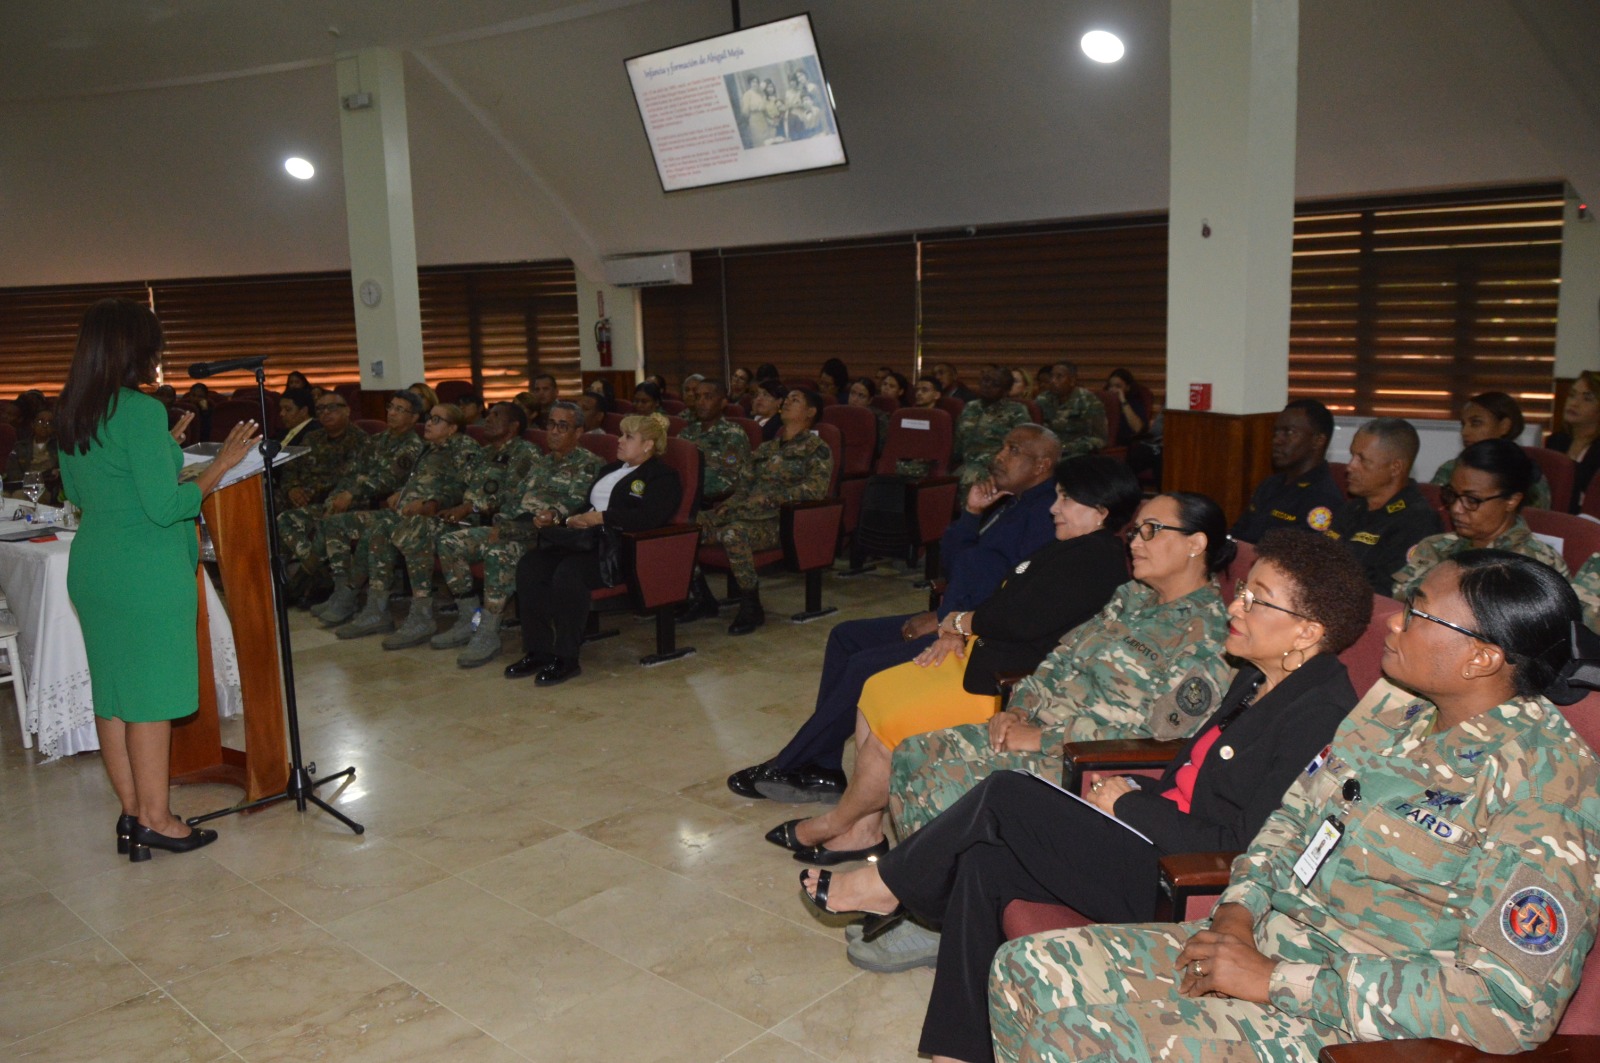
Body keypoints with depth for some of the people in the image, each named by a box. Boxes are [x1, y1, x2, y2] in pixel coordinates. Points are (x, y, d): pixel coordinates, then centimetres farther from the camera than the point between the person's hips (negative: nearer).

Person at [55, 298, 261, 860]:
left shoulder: (71, 414, 8)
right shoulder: (141, 410, -17)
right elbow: (165, 506, -20)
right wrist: (221, 464, -12)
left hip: (91, 569, 8)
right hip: (146, 574, -8)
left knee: (112, 692, 12)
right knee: (150, 693, 1)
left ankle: (132, 813, 21)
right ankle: (154, 819, 10)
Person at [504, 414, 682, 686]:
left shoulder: (663, 476, 1)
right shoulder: (611, 469, 29)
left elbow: (650, 517, -16)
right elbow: (586, 505, 27)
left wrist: (602, 518, -15)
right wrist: (572, 518, 3)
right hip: (588, 539, 8)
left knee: (569, 572, -34)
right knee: (530, 564, -15)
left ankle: (567, 658, -22)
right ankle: (538, 651, -11)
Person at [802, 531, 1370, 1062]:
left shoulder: (1318, 712, -17)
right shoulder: (1258, 680, 12)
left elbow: (1240, 840, -21)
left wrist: (1128, 804, -13)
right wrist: (1134, 787, 4)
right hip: (1156, 840, 9)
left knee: (1004, 795, -14)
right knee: (984, 865, -8)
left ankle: (883, 885, 9)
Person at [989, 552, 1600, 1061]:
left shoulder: (1541, 784, -20)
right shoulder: (1394, 706, 6)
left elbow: (1511, 1004, -25)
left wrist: (1274, 981, -23)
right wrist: (1239, 911, -4)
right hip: (1266, 942, 8)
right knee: (1026, 969, -2)